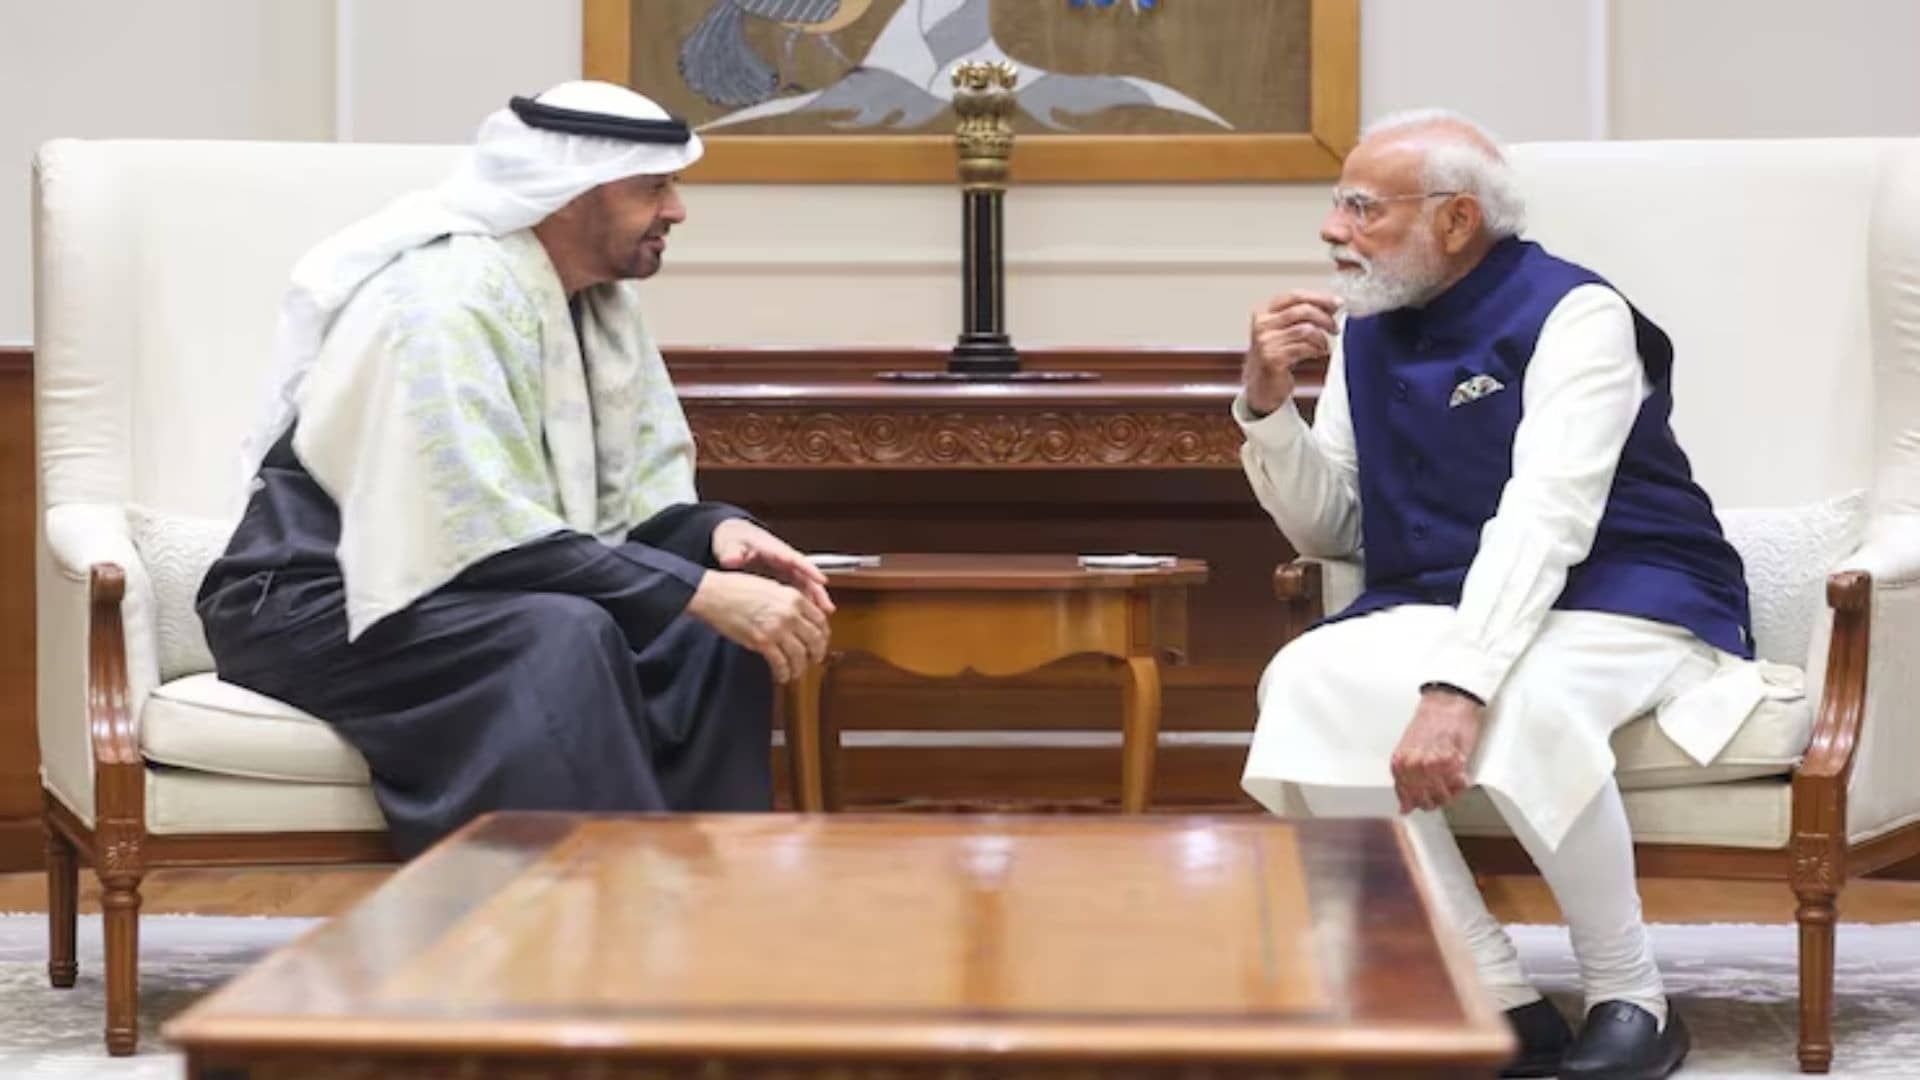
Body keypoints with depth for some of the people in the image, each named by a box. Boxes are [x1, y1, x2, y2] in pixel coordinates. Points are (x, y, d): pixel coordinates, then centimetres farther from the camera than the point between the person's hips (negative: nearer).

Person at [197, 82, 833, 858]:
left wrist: (719, 533, -18)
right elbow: (491, 540, -30)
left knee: (713, 640, -14)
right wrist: (703, 594, -33)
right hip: (318, 610, -8)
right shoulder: (443, 300, -23)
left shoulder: (602, 299, 3)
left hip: (463, 585, 8)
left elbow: (642, 496, 5)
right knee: (561, 641, -33)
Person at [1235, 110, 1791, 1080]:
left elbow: (1544, 519, -27)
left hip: (1624, 602, -6)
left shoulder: (1572, 314, -14)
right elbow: (1329, 530, 11)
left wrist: (1457, 688, -39)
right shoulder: (1365, 327, 8)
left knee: (1524, 702, -39)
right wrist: (1266, 401, -7)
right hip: (1442, 605, 6)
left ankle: (1630, 1001, -15)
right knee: (1306, 684, -25)